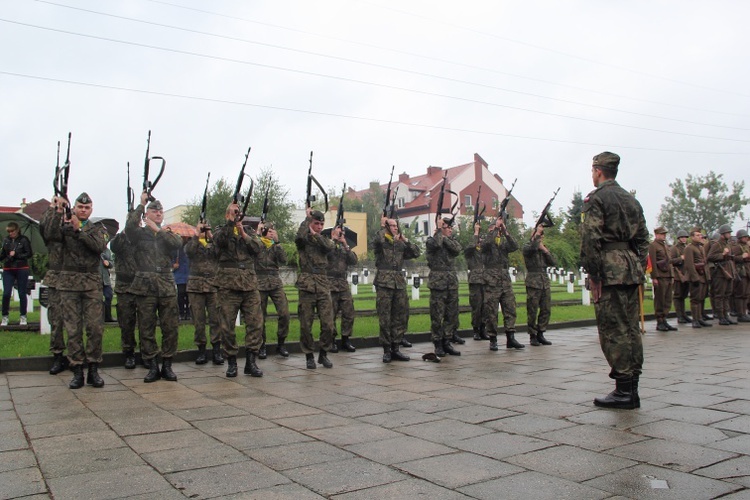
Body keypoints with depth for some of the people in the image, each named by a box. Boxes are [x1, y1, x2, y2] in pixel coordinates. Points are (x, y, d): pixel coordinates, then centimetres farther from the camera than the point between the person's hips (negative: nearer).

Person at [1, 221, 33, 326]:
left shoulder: (23, 240, -3)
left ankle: (23, 317, 15)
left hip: (22, 269, -3)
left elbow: (29, 254, -5)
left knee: (22, 293, 4)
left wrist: (16, 255, -14)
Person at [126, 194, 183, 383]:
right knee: (146, 328, 1)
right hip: (145, 285, -2)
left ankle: (167, 365, 11)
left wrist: (158, 229, -8)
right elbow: (129, 227, -16)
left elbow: (178, 242, -8)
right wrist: (141, 204, -7)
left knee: (170, 327, 1)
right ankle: (153, 367, 11)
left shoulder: (169, 234, 15)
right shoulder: (140, 233, 8)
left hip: (167, 285, 2)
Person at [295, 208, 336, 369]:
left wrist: (315, 235, -9)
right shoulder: (303, 241, 5)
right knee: (306, 324, 1)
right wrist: (307, 218, -7)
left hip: (323, 285, 3)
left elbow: (330, 247, -7)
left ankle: (323, 354, 15)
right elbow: (300, 235, -20)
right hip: (307, 285, -3)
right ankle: (309, 356, 14)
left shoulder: (324, 240, 16)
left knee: (328, 323, -1)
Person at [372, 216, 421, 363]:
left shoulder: (401, 244, 17)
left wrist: (405, 239, 5)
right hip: (384, 283, -6)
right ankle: (386, 350, 6)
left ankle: (395, 348, 15)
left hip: (400, 283, 6)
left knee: (401, 316, 6)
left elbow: (417, 253, 12)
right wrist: (382, 226, -9)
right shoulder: (380, 242, 0)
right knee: (385, 318, -2)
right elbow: (377, 240, -24)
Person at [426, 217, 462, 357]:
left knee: (452, 314, 7)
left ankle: (447, 342, 16)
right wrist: (439, 230, -10)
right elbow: (436, 244, -24)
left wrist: (445, 238, -5)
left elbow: (457, 249, -5)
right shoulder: (431, 240, 0)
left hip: (452, 282, 6)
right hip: (438, 282, -6)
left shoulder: (451, 240, 16)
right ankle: (438, 344, 5)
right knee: (437, 315, -3)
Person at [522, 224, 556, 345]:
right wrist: (537, 232, -15)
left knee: (546, 310, 5)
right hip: (533, 283, -6)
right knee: (533, 311, -4)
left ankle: (540, 334, 15)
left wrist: (545, 251, -2)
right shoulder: (527, 246, 1)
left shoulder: (544, 248, 19)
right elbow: (532, 247, -25)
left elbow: (554, 263, 10)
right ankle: (532, 336, 5)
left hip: (545, 283, 6)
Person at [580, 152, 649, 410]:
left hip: (610, 271, -8)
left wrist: (593, 275, -12)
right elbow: (643, 238, 18)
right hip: (632, 269, 8)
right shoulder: (631, 199, 19)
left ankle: (623, 391, -2)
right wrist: (638, 268, 17)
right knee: (631, 328, 11)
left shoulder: (596, 198, -6)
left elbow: (590, 238, -15)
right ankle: (632, 389, 17)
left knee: (613, 330, -4)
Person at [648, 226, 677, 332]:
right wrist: (654, 277, -18)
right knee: (659, 300, -3)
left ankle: (664, 320, 15)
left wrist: (672, 276, 17)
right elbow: (652, 262, -13)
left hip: (668, 276, 8)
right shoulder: (653, 245, -6)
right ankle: (659, 322, 3)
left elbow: (669, 261, 23)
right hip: (660, 277, -8)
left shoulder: (666, 245, 21)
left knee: (668, 300, 8)